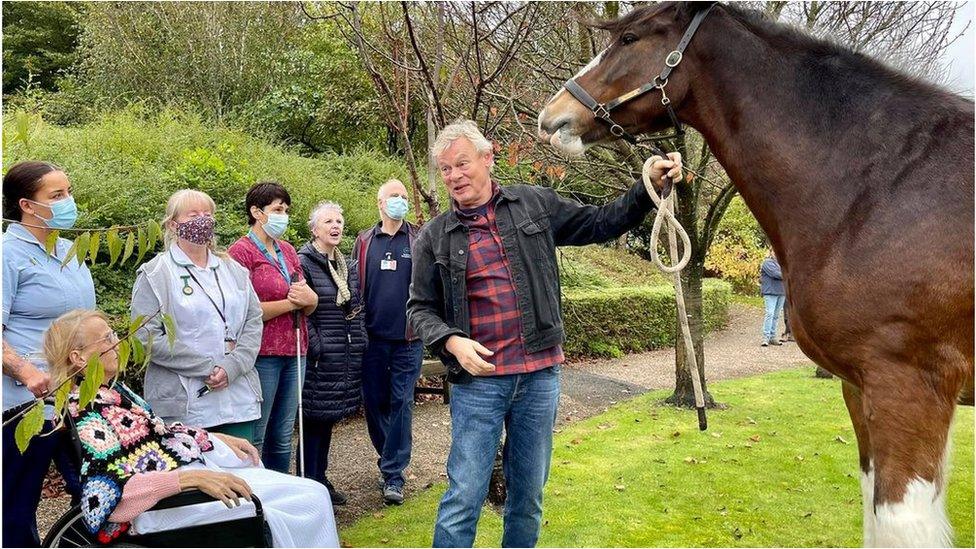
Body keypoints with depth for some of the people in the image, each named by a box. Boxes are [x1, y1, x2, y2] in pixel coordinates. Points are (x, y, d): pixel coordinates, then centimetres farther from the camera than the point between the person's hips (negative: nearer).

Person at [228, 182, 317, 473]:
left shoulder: (288, 251, 16)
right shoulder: (241, 251, -5)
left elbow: (307, 306, 18)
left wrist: (310, 299, -5)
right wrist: (291, 302, -10)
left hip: (293, 352, 7)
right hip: (262, 355, -7)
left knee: (282, 438, 12)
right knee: (254, 439, -1)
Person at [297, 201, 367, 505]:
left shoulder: (347, 266, 14)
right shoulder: (303, 262, -9)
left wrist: (359, 343, 11)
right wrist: (317, 347, -17)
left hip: (347, 357, 7)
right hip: (319, 360, -7)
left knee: (328, 419, 15)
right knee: (314, 421, -1)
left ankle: (321, 479, 26)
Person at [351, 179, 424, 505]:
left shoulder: (419, 240, 4)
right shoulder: (364, 242, 9)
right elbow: (355, 287, 11)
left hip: (407, 338, -2)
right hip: (373, 338, 2)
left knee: (401, 403, 0)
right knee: (374, 401, 9)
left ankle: (393, 474, 7)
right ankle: (392, 458, 30)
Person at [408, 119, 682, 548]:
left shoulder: (536, 204, 5)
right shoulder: (434, 237, 2)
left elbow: (600, 224, 11)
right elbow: (420, 308, 5)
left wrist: (649, 188, 0)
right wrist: (451, 341, -13)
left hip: (540, 375, 2)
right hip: (477, 380, -2)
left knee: (529, 496, 15)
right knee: (464, 499, 0)